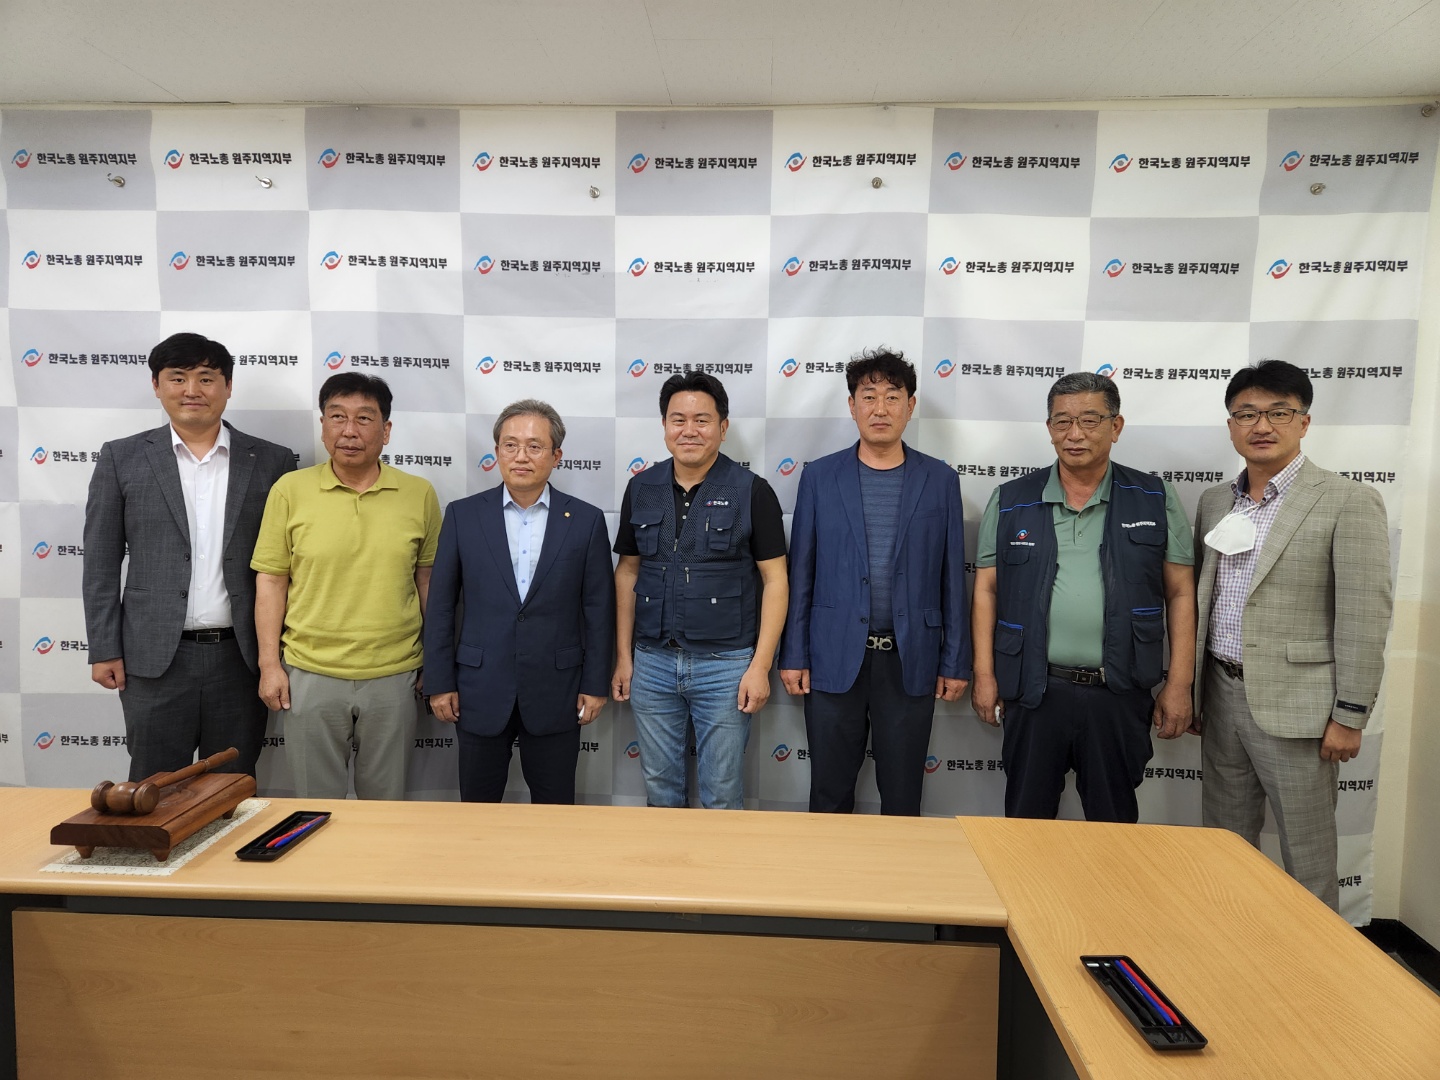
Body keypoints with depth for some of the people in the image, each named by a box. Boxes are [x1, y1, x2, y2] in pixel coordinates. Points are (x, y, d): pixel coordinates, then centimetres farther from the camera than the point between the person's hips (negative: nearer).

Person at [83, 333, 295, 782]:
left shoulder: (271, 461, 3)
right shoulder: (122, 458, 4)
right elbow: (101, 564, 4)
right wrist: (105, 650, 0)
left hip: (242, 656, 0)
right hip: (154, 658, 0)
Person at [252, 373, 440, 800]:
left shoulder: (419, 495, -1)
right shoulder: (290, 491, -3)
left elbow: (428, 580, 5)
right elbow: (271, 581, 1)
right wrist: (269, 665, -2)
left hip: (394, 677, 0)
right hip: (310, 676, 0)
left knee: (386, 803, 16)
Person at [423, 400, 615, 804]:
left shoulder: (586, 520, -2)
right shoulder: (463, 515, 0)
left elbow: (598, 610, 0)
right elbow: (440, 606, 2)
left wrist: (596, 685, -1)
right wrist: (440, 681, 0)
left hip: (555, 692, 0)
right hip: (481, 690, 1)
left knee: (555, 810, 12)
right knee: (477, 808, 13)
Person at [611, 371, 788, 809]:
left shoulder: (752, 491, -6)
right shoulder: (641, 488, 5)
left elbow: (775, 580, -6)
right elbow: (627, 572, 10)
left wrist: (760, 665, -11)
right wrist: (623, 657, 8)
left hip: (726, 663, -3)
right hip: (652, 662, 3)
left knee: (722, 796, 9)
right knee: (659, 789, 16)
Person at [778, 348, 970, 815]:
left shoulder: (940, 480, 3)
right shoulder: (819, 476, 2)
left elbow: (952, 578, 4)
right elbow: (800, 572, 3)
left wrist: (955, 662, 3)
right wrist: (793, 655, 0)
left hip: (910, 661, 0)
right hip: (834, 657, 0)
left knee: (902, 795, 12)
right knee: (829, 794, 11)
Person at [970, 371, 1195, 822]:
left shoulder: (1155, 500, 2)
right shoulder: (1011, 500, 3)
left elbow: (1180, 594, 3)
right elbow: (986, 588, 4)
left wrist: (1178, 686, -1)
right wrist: (984, 676, -1)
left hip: (1120, 694, 0)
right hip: (1034, 689, 0)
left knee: (1114, 819, 14)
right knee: (1026, 819, 12)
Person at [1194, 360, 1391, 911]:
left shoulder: (1348, 502, -8)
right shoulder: (1214, 501, 9)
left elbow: (1363, 617, -11)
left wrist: (1350, 715, -13)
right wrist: (1189, 688, 13)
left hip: (1294, 704, -5)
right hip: (1221, 695, 6)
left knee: (1306, 855, 6)